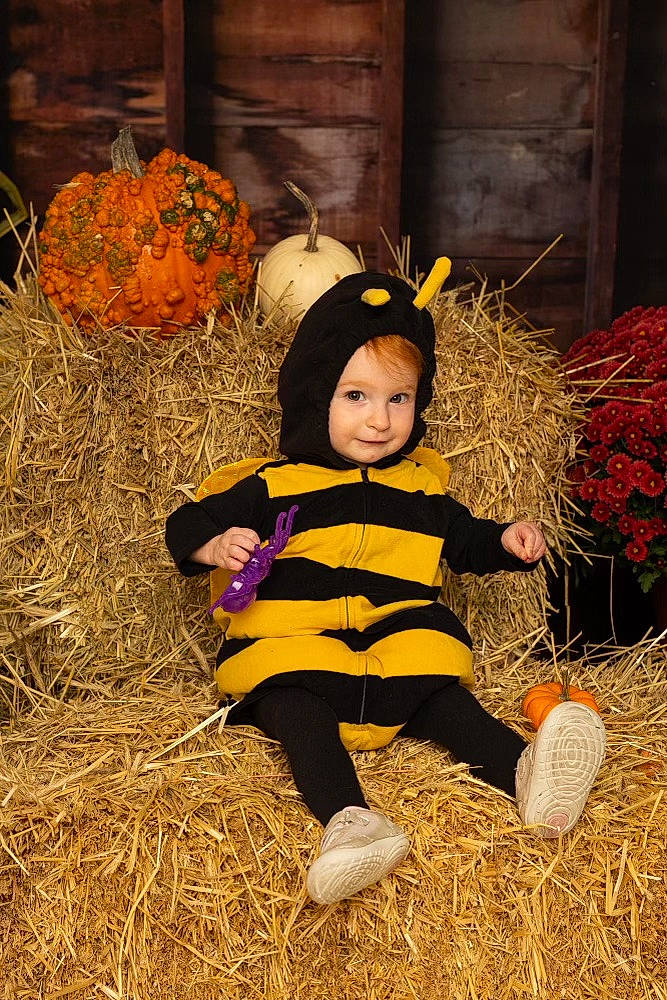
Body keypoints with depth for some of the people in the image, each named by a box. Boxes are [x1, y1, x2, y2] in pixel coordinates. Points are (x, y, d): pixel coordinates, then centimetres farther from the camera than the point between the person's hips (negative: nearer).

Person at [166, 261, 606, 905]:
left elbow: (463, 539, 33)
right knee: (293, 703, -34)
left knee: (444, 695, -25)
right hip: (293, 644, -3)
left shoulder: (421, 487, 19)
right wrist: (216, 547, -16)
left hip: (400, 641, 4)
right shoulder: (271, 487, 6)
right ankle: (347, 818, -56)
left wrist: (507, 541, 12)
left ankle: (525, 774, -44)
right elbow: (185, 526, 7)